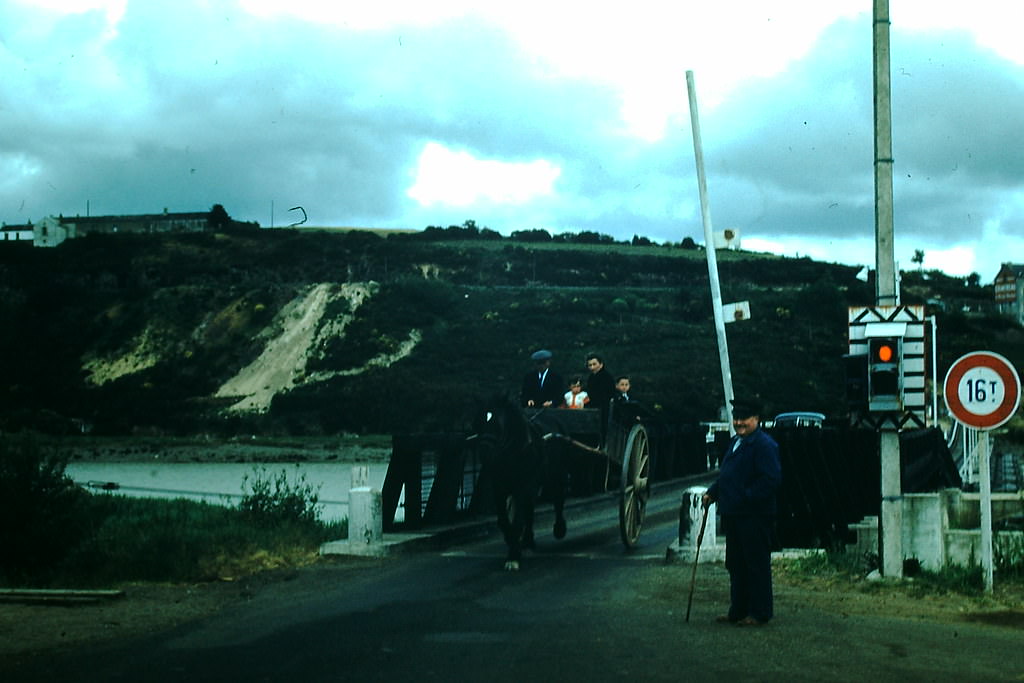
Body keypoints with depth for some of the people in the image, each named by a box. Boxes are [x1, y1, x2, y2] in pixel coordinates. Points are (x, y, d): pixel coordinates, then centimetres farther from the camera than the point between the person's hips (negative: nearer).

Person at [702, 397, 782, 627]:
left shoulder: (764, 445, -13)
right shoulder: (735, 442, 18)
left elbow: (771, 479, -21)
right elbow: (725, 476, 27)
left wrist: (746, 498, -21)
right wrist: (712, 493, 14)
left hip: (755, 517, -10)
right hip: (734, 514, 10)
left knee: (757, 565, -2)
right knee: (736, 565, 15)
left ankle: (759, 613, 5)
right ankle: (738, 611, 24)